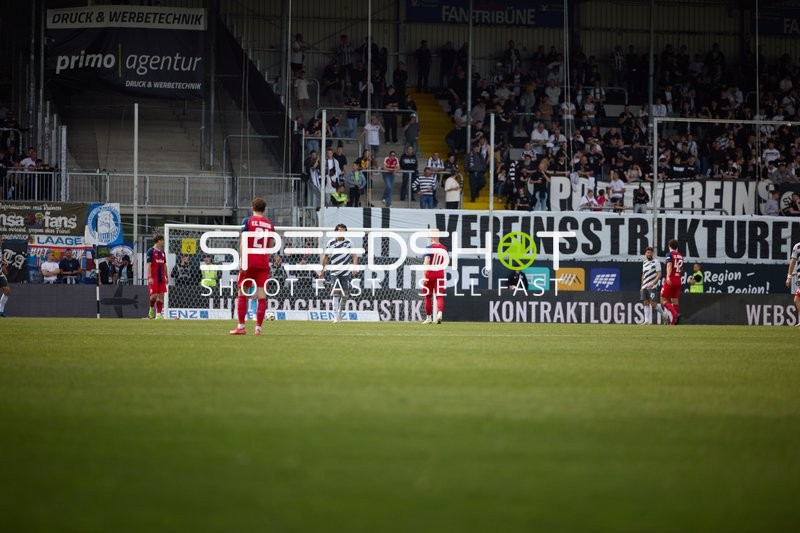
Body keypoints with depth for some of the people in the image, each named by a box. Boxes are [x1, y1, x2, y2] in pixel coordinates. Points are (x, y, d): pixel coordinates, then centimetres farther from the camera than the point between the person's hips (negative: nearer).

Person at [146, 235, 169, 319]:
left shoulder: (162, 252, 15)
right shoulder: (151, 251, -6)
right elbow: (148, 265, -11)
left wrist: (166, 277, 16)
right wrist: (150, 277, -19)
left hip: (161, 278, 6)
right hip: (153, 278, -6)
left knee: (161, 295, 0)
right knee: (154, 295, -10)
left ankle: (159, 314, 0)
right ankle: (152, 309, 16)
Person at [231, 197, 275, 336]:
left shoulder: (247, 221, -1)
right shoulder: (270, 224, 9)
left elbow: (243, 243, -8)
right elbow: (271, 246, 11)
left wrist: (242, 262, -10)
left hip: (250, 262, -3)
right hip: (264, 263, 3)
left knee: (242, 293, 6)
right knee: (261, 295, -1)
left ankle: (241, 326, 4)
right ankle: (258, 327, -5)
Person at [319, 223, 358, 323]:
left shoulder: (349, 242, 1)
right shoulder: (330, 243, 2)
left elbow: (354, 255, -2)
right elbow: (325, 257, 12)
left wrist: (355, 267, -18)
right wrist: (322, 270, 13)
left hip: (346, 272, 1)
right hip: (334, 272, -1)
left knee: (345, 294, 2)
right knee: (335, 294, -10)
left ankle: (340, 313, 23)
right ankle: (336, 317, -13)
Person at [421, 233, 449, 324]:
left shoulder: (430, 247, -9)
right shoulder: (444, 248, 6)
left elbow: (426, 261, -18)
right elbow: (447, 262, 16)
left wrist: (424, 275, -22)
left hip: (430, 273, -3)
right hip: (440, 274, 3)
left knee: (428, 296, 11)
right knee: (439, 296, -2)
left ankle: (428, 318, 17)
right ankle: (439, 313, -27)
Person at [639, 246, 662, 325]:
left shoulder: (656, 262, -5)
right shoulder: (644, 263, 17)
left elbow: (659, 274, -11)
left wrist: (653, 283, -22)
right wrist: (642, 287, 20)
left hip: (652, 286, -7)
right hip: (645, 286, 7)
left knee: (653, 303, -11)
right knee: (645, 302, 3)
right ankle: (646, 320, 3)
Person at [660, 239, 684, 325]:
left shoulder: (669, 254, -5)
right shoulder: (680, 256, 13)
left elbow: (669, 265, -21)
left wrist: (668, 277, -34)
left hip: (670, 280, -6)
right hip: (678, 281, 6)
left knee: (663, 299, -2)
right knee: (675, 301, 10)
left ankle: (673, 313, -24)